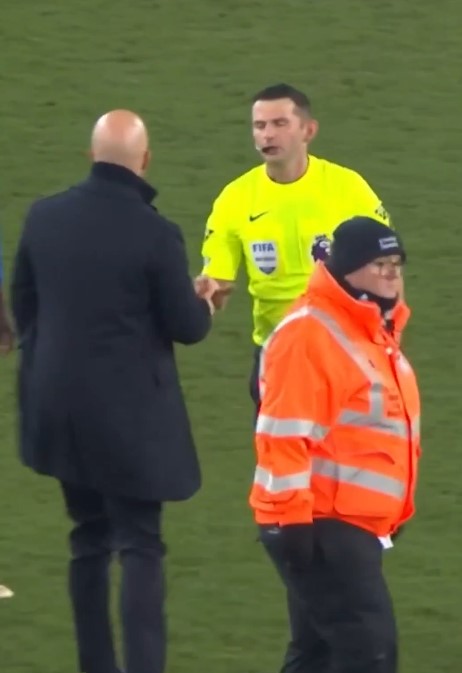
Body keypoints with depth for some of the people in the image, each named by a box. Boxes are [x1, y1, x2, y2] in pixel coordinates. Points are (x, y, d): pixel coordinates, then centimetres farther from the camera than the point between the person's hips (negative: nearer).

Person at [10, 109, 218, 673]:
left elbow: (22, 303, 10)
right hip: (130, 410, -5)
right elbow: (187, 327, -10)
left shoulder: (44, 217, -1)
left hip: (59, 405, 5)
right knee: (139, 546, -2)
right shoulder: (155, 234, -17)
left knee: (89, 540, 17)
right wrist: (204, 303, 13)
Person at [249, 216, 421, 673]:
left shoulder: (377, 329, 16)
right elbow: (284, 432, -21)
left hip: (361, 522, 10)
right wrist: (292, 516, -23)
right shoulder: (308, 332, -17)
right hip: (320, 523, -10)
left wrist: (394, 513, 26)